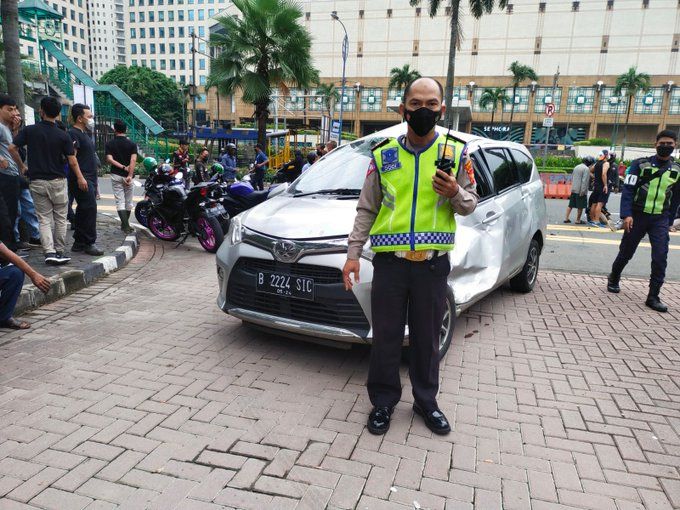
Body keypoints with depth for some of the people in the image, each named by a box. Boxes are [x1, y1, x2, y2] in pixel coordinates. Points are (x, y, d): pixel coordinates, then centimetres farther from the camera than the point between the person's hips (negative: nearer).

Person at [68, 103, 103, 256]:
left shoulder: (86, 133, 22)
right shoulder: (73, 133, -9)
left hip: (90, 179, 10)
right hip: (81, 178, -10)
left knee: (83, 210, 11)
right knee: (90, 208, -13)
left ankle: (79, 243, 18)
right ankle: (89, 243, -8)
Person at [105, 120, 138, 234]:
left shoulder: (109, 144, 1)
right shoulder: (132, 144, -1)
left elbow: (109, 159, -13)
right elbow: (133, 160, -15)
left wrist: (123, 167, -12)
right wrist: (130, 175, -22)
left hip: (116, 175, 0)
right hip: (128, 176, 0)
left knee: (120, 202, -1)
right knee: (128, 202, 13)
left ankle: (126, 225, -15)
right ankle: (125, 224, 24)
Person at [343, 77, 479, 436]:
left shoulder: (456, 153, 4)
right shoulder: (383, 154, 4)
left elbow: (470, 203, 8)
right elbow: (366, 209, 6)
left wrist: (455, 194, -15)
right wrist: (353, 254, -1)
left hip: (433, 263, 0)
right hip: (390, 261, 0)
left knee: (427, 338, 12)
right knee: (386, 337, 7)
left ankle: (426, 401, 31)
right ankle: (383, 401, 26)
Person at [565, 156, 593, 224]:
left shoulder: (576, 167, 15)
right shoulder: (586, 169, -12)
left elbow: (572, 178, 22)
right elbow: (584, 181, -19)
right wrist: (583, 191, -21)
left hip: (573, 190, 8)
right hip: (580, 191, -8)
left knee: (570, 205, 12)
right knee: (580, 206, 1)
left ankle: (567, 218, 12)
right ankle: (578, 220, 5)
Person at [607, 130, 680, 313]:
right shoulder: (640, 164, -3)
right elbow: (627, 190, -9)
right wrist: (626, 214, -18)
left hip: (660, 219, 2)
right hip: (638, 217, -2)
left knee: (660, 258, -8)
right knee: (626, 252, 10)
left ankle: (653, 297, -2)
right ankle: (614, 279, 36)